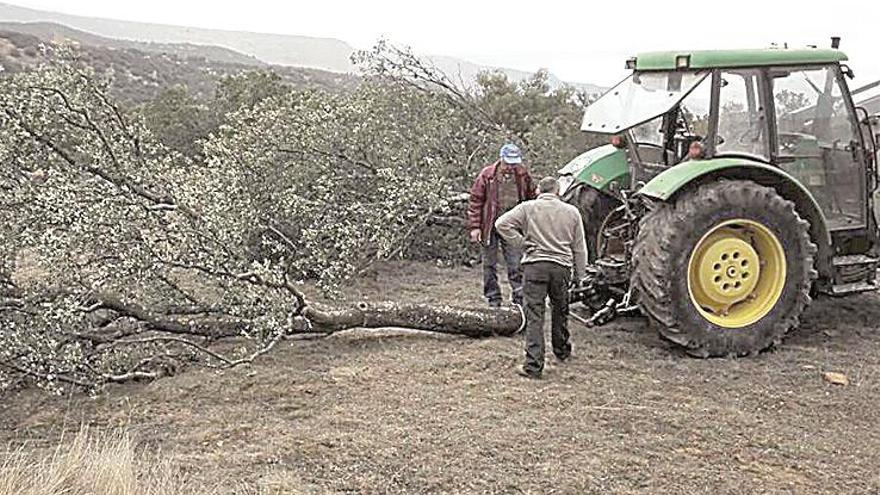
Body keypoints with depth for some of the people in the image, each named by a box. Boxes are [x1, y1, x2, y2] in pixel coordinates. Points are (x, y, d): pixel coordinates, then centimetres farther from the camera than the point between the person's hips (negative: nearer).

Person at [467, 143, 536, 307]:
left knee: (516, 264, 0)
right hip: (490, 226, -1)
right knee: (490, 264, 6)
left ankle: (519, 298, 6)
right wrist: (474, 227, -8)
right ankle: (493, 299, 16)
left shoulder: (524, 175, 1)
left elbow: (531, 200, 14)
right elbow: (475, 201, -4)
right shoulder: (487, 175, -7)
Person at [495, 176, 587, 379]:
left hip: (535, 265, -2)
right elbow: (579, 248, 13)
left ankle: (534, 364, -8)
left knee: (534, 315, -3)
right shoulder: (572, 212, 10)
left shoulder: (528, 207, 3)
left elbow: (502, 224, -6)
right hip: (562, 266, 2)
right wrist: (579, 275, 20)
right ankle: (562, 351, 41)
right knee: (560, 310, 23)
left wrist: (521, 242, 2)